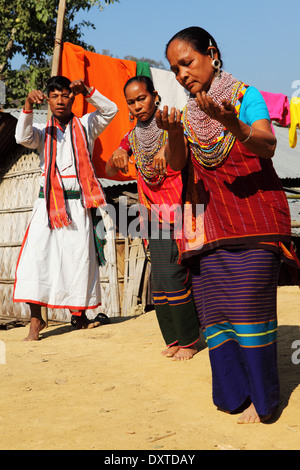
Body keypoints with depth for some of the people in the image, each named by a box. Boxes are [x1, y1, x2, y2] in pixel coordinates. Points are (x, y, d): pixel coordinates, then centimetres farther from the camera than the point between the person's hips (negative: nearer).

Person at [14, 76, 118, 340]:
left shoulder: (85, 126, 13)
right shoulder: (43, 132, 11)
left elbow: (110, 111, 1)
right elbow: (23, 137, -8)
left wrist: (87, 92, -10)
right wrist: (28, 107, -22)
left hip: (78, 203, 0)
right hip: (48, 202, 0)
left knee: (80, 256, 3)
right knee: (36, 254, -11)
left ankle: (78, 313, 17)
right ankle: (36, 319, -8)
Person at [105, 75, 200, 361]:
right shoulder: (132, 138, 11)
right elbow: (109, 172, 6)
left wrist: (169, 148, -40)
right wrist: (117, 157, -17)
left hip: (179, 211, -5)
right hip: (154, 215, 5)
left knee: (173, 275, -11)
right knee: (159, 278, 3)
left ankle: (188, 340, 1)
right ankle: (173, 339, 14)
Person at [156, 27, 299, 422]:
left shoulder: (245, 95, 0)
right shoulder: (188, 112, 14)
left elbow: (267, 146, -15)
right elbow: (175, 164, 2)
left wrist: (232, 124, -34)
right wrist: (174, 133, -19)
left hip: (253, 214, -5)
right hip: (210, 219, 5)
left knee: (248, 299, -12)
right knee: (212, 305, 0)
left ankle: (261, 398, -2)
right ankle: (234, 392, 9)